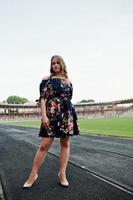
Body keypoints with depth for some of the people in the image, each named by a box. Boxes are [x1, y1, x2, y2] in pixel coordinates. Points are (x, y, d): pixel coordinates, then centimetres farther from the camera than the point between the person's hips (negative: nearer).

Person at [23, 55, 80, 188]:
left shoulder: (68, 81, 14)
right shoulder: (46, 80, 4)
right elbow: (42, 98, -4)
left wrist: (73, 117, 15)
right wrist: (44, 115, -14)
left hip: (67, 115, 4)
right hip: (51, 115, -3)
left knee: (65, 144, 5)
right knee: (44, 145, -3)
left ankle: (62, 174, 18)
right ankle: (33, 175, 12)